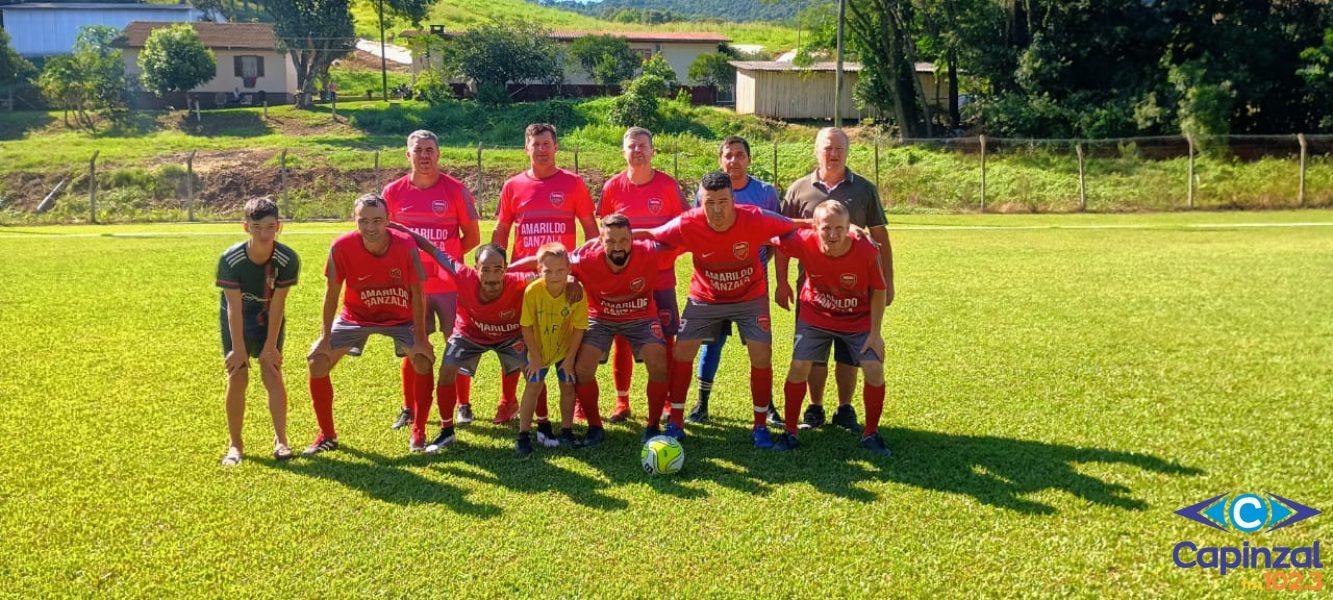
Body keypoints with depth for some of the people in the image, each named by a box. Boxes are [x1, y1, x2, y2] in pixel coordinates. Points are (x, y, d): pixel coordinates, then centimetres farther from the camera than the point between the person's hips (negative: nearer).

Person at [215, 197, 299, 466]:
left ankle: (280, 440, 0)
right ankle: (235, 444, 6)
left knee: (272, 372, -8)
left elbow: (278, 304, -21)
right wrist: (239, 349, -24)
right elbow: (234, 308, -25)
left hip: (269, 318, 1)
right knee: (237, 377, -5)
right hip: (236, 320, 0)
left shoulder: (288, 259, -27)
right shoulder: (230, 259, -29)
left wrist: (270, 346, -19)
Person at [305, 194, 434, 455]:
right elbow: (332, 293, -14)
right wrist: (326, 339, -12)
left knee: (424, 359, -19)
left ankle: (418, 432, 0)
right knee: (317, 361, -6)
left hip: (400, 317, -1)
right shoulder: (342, 246, -26)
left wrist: (420, 339, -18)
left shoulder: (405, 245, -28)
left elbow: (416, 294, -18)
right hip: (356, 316, 1)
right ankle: (327, 435, 11)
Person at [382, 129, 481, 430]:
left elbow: (472, 236, 2)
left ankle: (464, 406, 19)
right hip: (411, 285, 2)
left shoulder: (455, 189, -4)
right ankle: (408, 409, 21)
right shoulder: (393, 191, 2)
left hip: (450, 283, -2)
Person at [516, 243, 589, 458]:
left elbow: (578, 328, -15)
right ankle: (524, 436, 3)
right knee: (534, 386, -4)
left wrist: (570, 359, -12)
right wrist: (535, 358, -13)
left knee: (568, 386, 4)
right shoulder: (532, 290, -27)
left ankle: (567, 432, 20)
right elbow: (527, 326, -17)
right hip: (538, 349, -1)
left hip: (565, 348, 1)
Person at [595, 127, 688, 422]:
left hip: (661, 277, -1)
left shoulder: (668, 185, -3)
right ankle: (621, 403, 18)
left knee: (665, 340, 2)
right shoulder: (613, 187, 1)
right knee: (622, 340, 6)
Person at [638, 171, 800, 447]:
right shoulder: (687, 225, -27)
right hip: (705, 298, 1)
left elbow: (793, 229, -13)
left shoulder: (756, 220, -28)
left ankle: (761, 426, 10)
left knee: (761, 356, -8)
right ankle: (676, 424, 13)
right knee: (682, 353, -3)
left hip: (750, 297, -1)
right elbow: (649, 235, -12)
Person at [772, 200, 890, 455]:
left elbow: (878, 291, -12)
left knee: (875, 370, -10)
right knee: (798, 368, -7)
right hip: (815, 317, 1)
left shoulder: (867, 251, -28)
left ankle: (871, 434, 11)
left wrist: (875, 332, -12)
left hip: (858, 320, 0)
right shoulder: (804, 242, -28)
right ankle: (790, 432, 11)